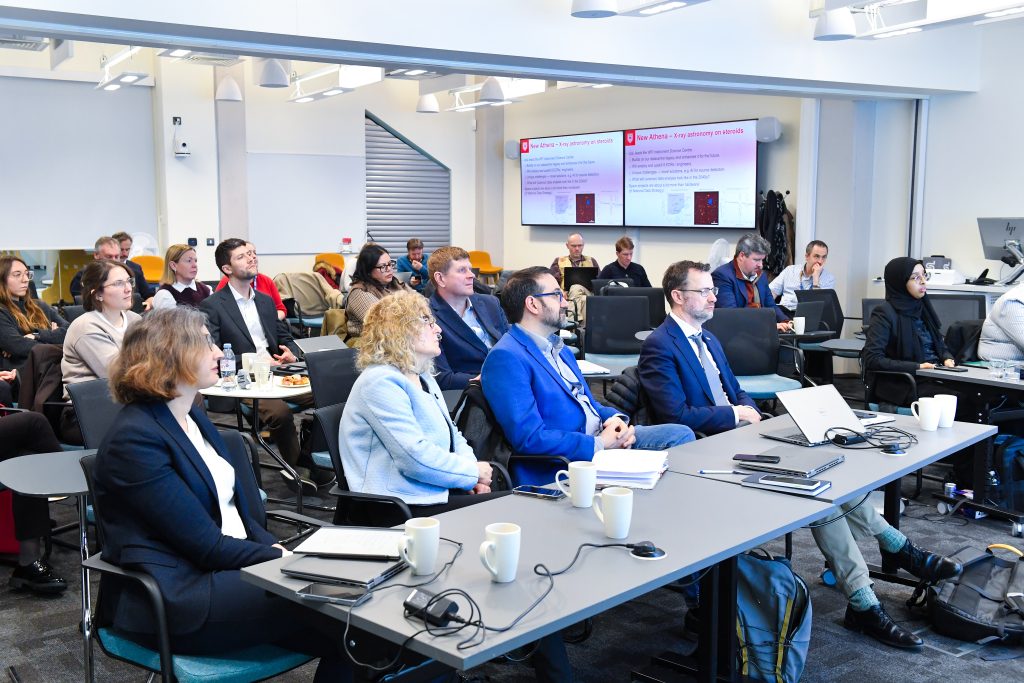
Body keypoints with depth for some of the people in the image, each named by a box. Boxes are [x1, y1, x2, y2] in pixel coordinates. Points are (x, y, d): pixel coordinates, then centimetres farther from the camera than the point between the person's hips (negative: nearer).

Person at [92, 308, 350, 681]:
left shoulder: (192, 416, 13)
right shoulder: (135, 439, -15)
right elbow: (206, 545, -17)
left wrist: (276, 548, -4)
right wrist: (285, 559, -13)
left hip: (233, 564, 8)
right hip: (178, 598, -8)